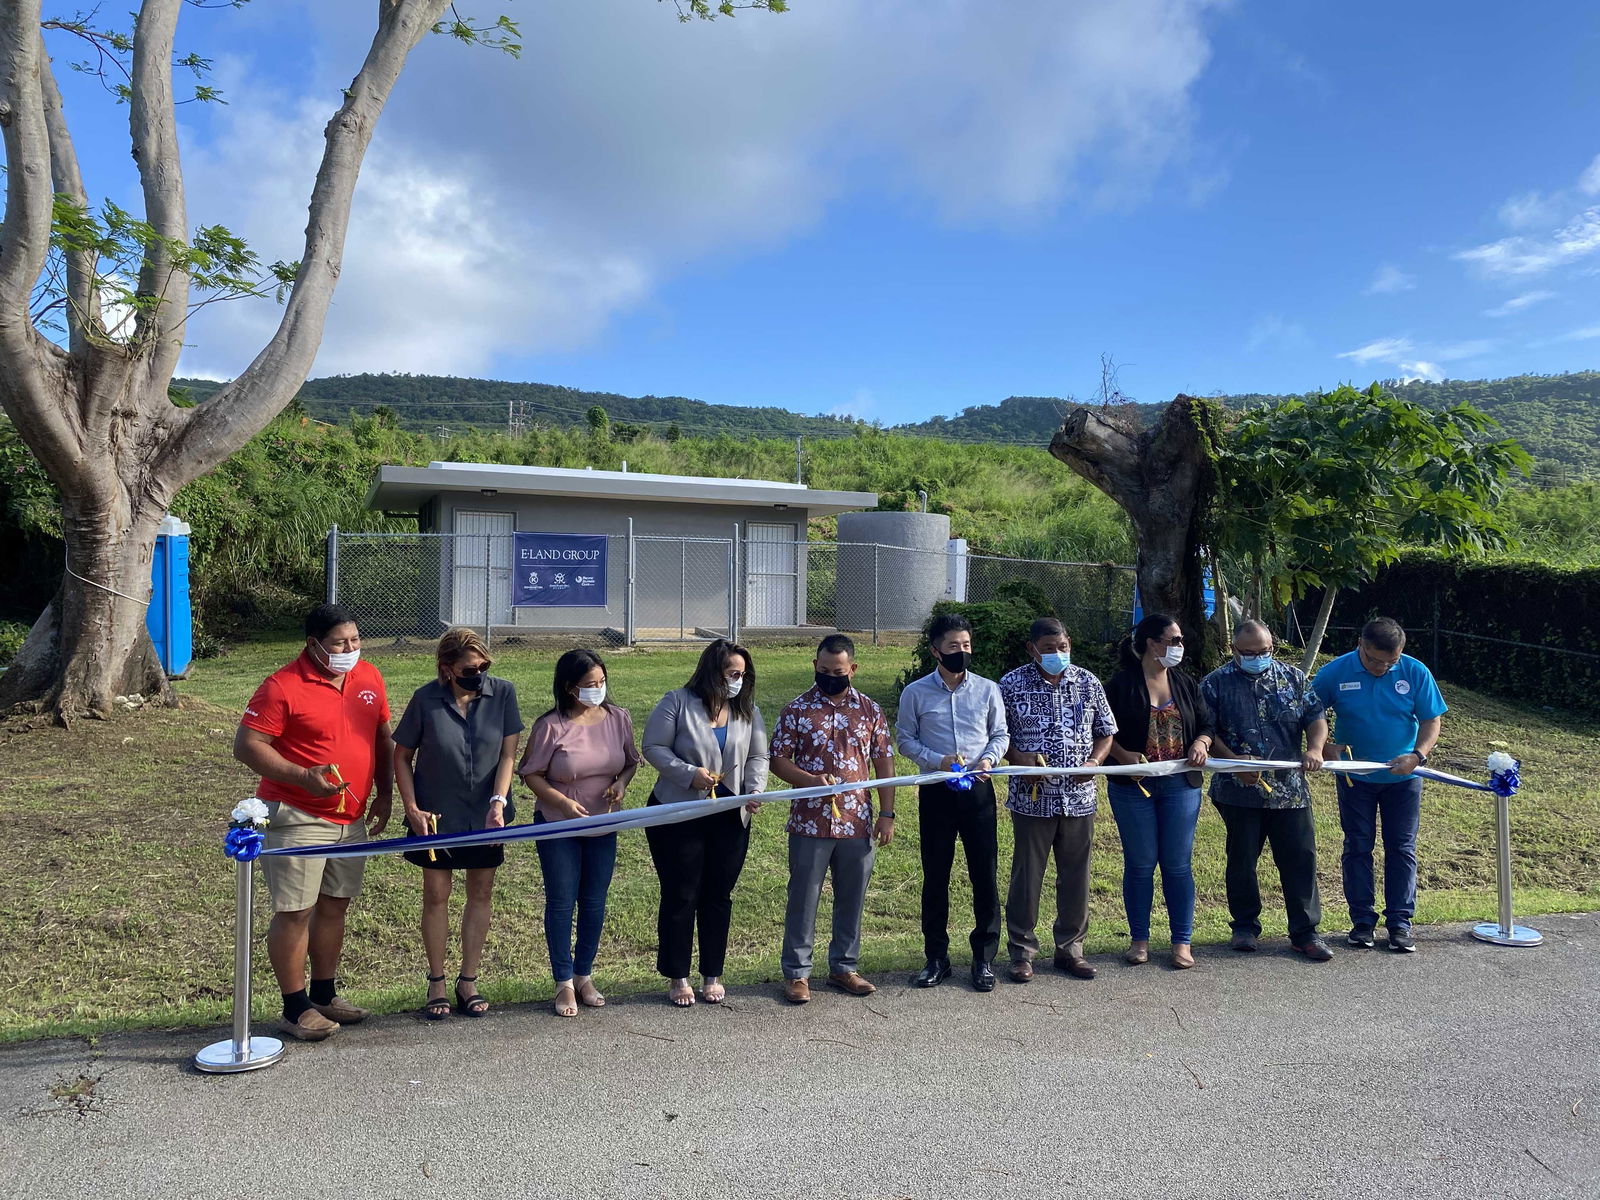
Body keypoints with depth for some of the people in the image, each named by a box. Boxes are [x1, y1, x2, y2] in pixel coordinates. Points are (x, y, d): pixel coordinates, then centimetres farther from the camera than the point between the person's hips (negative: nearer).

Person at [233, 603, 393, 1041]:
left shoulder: (369, 678, 6)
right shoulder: (282, 686, -14)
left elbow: (382, 739, 15)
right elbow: (246, 745, -15)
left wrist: (384, 795, 11)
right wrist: (303, 777, -24)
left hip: (351, 819, 7)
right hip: (297, 819, -6)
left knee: (334, 906, 16)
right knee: (295, 912, 0)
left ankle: (325, 996, 30)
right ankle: (296, 1008, 14)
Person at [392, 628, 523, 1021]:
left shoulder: (502, 692, -10)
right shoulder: (426, 699, -13)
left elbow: (508, 754, -8)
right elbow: (402, 756, -3)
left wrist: (498, 803, -19)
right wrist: (412, 808, -10)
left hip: (485, 814, 2)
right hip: (437, 815, -2)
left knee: (481, 893, 10)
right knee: (436, 894, 7)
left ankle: (468, 982, 25)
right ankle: (436, 984, 23)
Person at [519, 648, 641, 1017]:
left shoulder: (619, 718, -5)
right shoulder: (552, 725, -16)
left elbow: (632, 761, 9)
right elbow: (531, 773, -10)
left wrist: (622, 782, -12)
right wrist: (564, 803, -21)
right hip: (558, 826, -3)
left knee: (594, 903, 12)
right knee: (561, 902, 5)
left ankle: (584, 976, 29)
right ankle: (564, 983, 18)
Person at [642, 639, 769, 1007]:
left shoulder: (748, 710, 6)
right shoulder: (677, 702, -8)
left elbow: (757, 757, 7)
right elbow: (654, 748, -9)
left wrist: (755, 790, -10)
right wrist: (689, 773, -20)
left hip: (730, 818, 4)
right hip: (678, 815, -4)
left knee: (719, 896, 11)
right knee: (680, 896, 4)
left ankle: (712, 976, 24)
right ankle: (677, 977, 18)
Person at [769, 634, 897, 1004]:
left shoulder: (869, 710, 5)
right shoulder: (797, 709, -2)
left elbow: (884, 763, 7)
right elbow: (778, 760, -2)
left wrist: (887, 814, 2)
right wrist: (812, 780, -19)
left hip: (858, 824, 2)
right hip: (810, 824, -2)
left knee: (852, 900, 12)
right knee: (803, 900, 5)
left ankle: (844, 967, 27)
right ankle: (796, 973, 17)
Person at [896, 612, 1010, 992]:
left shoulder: (987, 689, 1)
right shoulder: (916, 693, -2)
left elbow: (1001, 733, 9)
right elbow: (905, 739, 2)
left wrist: (990, 758, -11)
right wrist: (938, 760, -13)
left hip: (979, 790, 1)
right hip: (936, 792, 0)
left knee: (985, 875, 3)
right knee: (935, 877, 7)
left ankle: (984, 957, 17)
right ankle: (936, 958, 20)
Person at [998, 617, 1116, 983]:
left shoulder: (1088, 683, 5)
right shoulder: (1011, 684, -3)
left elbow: (1105, 732, 12)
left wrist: (1094, 761, -7)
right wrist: (1018, 758, -17)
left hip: (1079, 797, 3)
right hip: (1032, 797, -3)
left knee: (1076, 874, 11)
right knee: (1027, 874, 4)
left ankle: (1070, 948, 26)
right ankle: (1022, 950, 18)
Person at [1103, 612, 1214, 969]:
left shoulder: (1186, 685, 9)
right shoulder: (1121, 684, -4)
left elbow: (1207, 724, 14)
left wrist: (1201, 743, -7)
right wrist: (1124, 756, -20)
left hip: (1180, 785, 3)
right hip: (1133, 786, -3)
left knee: (1178, 864, 6)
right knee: (1140, 864, 5)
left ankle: (1182, 942, 16)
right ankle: (1139, 939, 18)